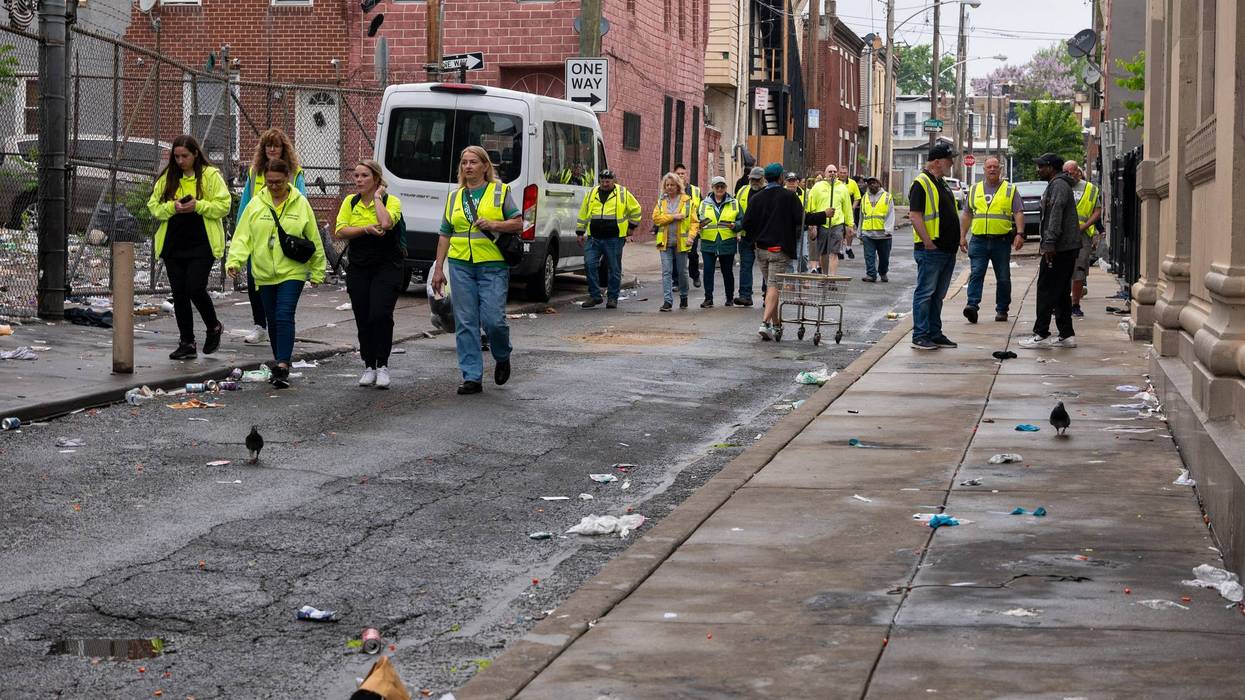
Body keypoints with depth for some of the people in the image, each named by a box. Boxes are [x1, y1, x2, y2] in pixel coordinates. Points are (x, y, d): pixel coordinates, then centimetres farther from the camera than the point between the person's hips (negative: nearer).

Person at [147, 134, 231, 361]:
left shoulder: (210, 175, -2)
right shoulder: (167, 178, 9)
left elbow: (224, 205, -6)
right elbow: (153, 205, 8)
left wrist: (198, 206, -18)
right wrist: (172, 207, -11)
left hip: (202, 244, -4)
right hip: (173, 245, 5)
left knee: (195, 289, -13)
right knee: (179, 293, 5)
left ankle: (214, 327, 15)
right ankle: (186, 343, 12)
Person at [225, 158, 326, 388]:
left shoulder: (300, 204, 0)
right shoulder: (256, 204, 3)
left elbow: (314, 240, 5)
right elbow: (243, 236, 0)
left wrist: (317, 272, 7)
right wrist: (234, 261, -15)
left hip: (292, 272, -3)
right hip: (265, 274, 3)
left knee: (284, 317, -16)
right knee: (272, 320, 12)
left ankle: (283, 365, -19)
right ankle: (281, 363, 25)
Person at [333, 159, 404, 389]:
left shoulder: (391, 201, -4)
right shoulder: (350, 202, 8)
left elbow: (386, 223, -26)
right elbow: (339, 232, -3)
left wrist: (377, 197, -13)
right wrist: (366, 228, -16)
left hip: (387, 267, -4)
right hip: (358, 268, 4)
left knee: (380, 315, -16)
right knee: (363, 319, 4)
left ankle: (382, 366, -6)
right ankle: (369, 367, 16)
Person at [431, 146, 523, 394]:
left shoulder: (500, 191, 5)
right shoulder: (454, 197, 15)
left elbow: (518, 223, 2)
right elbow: (445, 234, 17)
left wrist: (493, 225, -15)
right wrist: (438, 268, 12)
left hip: (493, 265, -4)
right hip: (461, 266, 4)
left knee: (493, 319, -11)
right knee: (465, 323, 0)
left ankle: (503, 358, 19)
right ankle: (472, 377, 3)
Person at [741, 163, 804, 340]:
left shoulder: (756, 198, 3)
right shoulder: (789, 196, -7)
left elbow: (747, 224, 0)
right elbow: (801, 220, -14)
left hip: (762, 249, 4)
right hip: (781, 248, -4)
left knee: (770, 286, 16)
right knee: (774, 286, -7)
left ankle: (776, 325, 21)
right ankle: (765, 323, -21)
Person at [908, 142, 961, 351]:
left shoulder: (942, 184, 18)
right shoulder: (921, 184, -11)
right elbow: (915, 215, -18)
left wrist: (955, 241, 17)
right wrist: (928, 242, -21)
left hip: (947, 251, 9)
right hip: (931, 250, -9)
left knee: (938, 295, 13)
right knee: (925, 293, -5)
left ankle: (935, 334, 19)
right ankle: (920, 336, -3)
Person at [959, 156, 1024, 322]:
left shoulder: (1010, 190, 6)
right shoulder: (974, 190, 14)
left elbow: (1019, 213, 0)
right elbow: (966, 215, 16)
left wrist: (1020, 234, -14)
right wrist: (963, 236, 9)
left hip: (1002, 241, -1)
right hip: (979, 240, 1)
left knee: (1003, 278, 4)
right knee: (976, 274, -12)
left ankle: (1002, 310, 13)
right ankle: (972, 305, -20)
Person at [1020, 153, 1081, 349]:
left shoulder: (1058, 185, -12)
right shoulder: (1059, 184, 22)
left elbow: (1056, 215, -22)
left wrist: (1049, 243, -26)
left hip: (1059, 249, -11)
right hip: (1069, 247, 11)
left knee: (1046, 290, -9)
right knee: (1062, 292, 12)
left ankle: (1041, 334, -10)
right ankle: (1067, 335, 12)